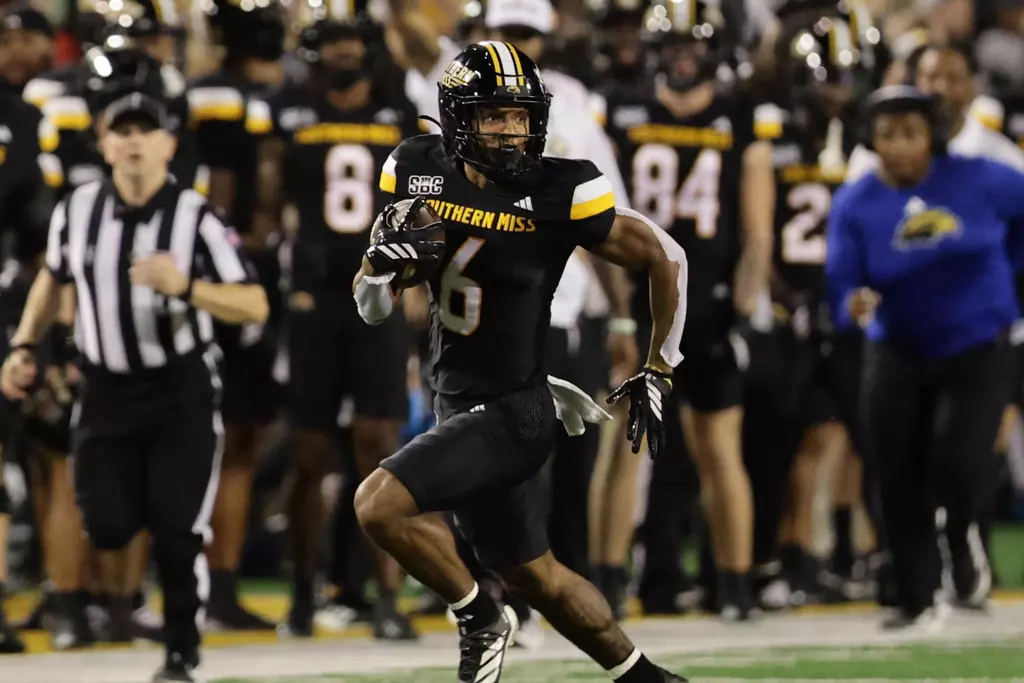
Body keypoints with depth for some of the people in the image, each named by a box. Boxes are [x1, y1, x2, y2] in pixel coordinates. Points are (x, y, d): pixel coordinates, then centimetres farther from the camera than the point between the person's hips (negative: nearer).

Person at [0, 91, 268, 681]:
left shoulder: (197, 219, -13)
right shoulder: (78, 211, -2)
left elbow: (255, 306, -16)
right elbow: (53, 279, 18)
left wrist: (185, 287, -30)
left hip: (183, 390, -2)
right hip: (108, 389, 2)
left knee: (177, 531, -8)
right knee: (108, 526, -8)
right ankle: (114, 588, 28)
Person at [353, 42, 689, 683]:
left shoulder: (559, 195, -17)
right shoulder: (421, 173, -3)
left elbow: (665, 257, -5)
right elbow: (371, 308, 3)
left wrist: (658, 374, -1)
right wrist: (384, 257, -20)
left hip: (512, 413, -6)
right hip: (459, 405, 6)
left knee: (380, 505, -22)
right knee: (534, 575, 18)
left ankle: (479, 617, 1)